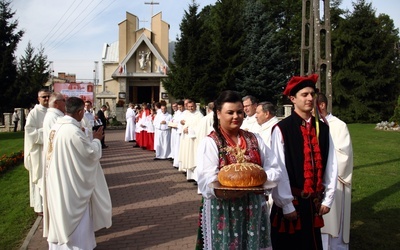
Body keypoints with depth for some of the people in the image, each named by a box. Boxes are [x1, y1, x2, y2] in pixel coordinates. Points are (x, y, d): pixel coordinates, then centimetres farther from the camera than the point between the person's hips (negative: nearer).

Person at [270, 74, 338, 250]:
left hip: (314, 202, 5)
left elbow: (331, 166, 6)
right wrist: (286, 205, -12)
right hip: (291, 202, -4)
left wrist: (328, 199, 5)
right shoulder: (282, 129, -14)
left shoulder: (323, 129, 3)